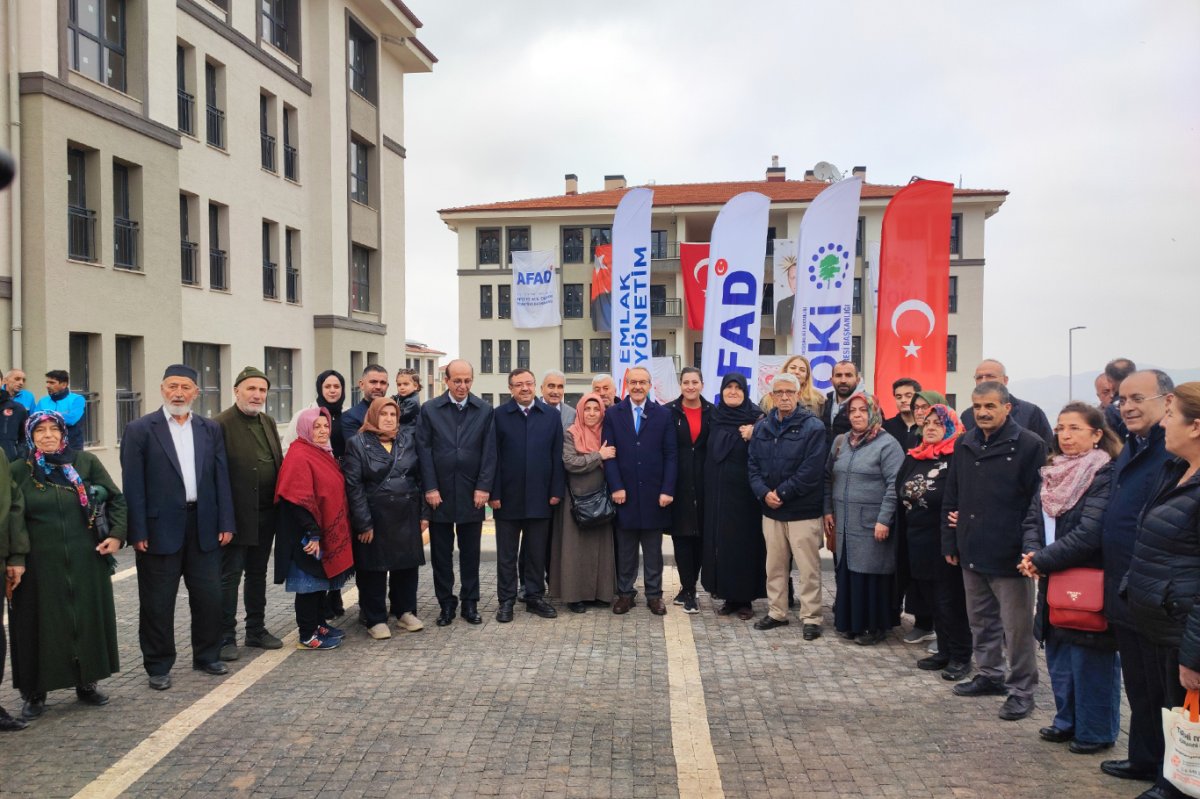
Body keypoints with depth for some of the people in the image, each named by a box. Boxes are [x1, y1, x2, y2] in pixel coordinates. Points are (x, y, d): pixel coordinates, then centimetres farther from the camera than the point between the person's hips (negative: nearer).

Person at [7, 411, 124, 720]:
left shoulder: (86, 462, 1)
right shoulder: (17, 471, 0)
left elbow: (116, 500, 6)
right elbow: (11, 519, 1)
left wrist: (117, 534, -5)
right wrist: (15, 560, -7)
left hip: (85, 561, 1)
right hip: (41, 564, -1)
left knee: (88, 619, 9)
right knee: (41, 623, 5)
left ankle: (86, 683, 25)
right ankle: (35, 693, 19)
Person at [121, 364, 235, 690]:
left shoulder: (211, 429, 8)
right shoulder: (140, 429, -3)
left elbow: (221, 478, 7)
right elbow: (133, 484, -6)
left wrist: (225, 523, 1)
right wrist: (137, 532, -11)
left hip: (203, 526, 3)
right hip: (160, 527, -3)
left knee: (209, 597, 10)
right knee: (157, 602, 7)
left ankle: (207, 656, 27)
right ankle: (158, 667, 20)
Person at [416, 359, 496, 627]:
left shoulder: (485, 411, 2)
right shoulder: (430, 410, 1)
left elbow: (489, 452, -1)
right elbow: (424, 450, -2)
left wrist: (483, 487, -7)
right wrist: (430, 488, -8)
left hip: (472, 494, 0)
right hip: (439, 493, 0)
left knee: (470, 552, 9)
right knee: (441, 552, 8)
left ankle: (470, 603, 20)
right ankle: (446, 603, 19)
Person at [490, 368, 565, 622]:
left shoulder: (551, 416, 5)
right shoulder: (499, 416, -1)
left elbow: (557, 456, 4)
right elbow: (493, 457, -3)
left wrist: (556, 491, -1)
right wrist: (494, 493, -8)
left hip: (540, 496, 2)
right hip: (508, 496, -1)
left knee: (537, 552, 10)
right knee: (507, 553, 7)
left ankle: (535, 597, 23)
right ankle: (506, 600, 17)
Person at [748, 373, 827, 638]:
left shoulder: (813, 427, -8)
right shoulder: (762, 427, 9)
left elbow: (811, 471, -15)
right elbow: (752, 466, 6)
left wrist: (781, 493, -14)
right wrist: (764, 493, -10)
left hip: (803, 511, -5)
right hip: (770, 510, 5)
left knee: (808, 568, 1)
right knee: (774, 566, 14)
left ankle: (811, 618, 11)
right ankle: (776, 612, 26)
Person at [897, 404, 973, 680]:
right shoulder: (913, 459, 12)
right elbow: (900, 494, 17)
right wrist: (904, 533, 13)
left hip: (945, 542, -7)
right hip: (919, 542, 7)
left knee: (951, 601, 1)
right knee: (934, 599, 14)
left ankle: (960, 657, 13)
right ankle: (944, 651, 26)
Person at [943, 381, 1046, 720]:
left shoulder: (1029, 445, -10)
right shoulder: (964, 445, 10)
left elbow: (1038, 502, -12)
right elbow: (951, 497, 14)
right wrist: (950, 542, 12)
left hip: (1009, 554, -6)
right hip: (971, 552, 7)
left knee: (1017, 627, 3)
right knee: (981, 620, 19)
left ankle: (1021, 689, 16)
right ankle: (989, 675, 34)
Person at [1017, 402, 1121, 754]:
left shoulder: (1105, 475, -14)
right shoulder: (1053, 472, 9)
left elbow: (1090, 531, -21)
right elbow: (1032, 520, 5)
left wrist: (1044, 559, -20)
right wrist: (1032, 553, -13)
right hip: (1053, 580, 7)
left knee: (1089, 659, 3)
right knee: (1058, 653, 16)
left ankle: (1096, 731, 19)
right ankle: (1068, 720, 32)